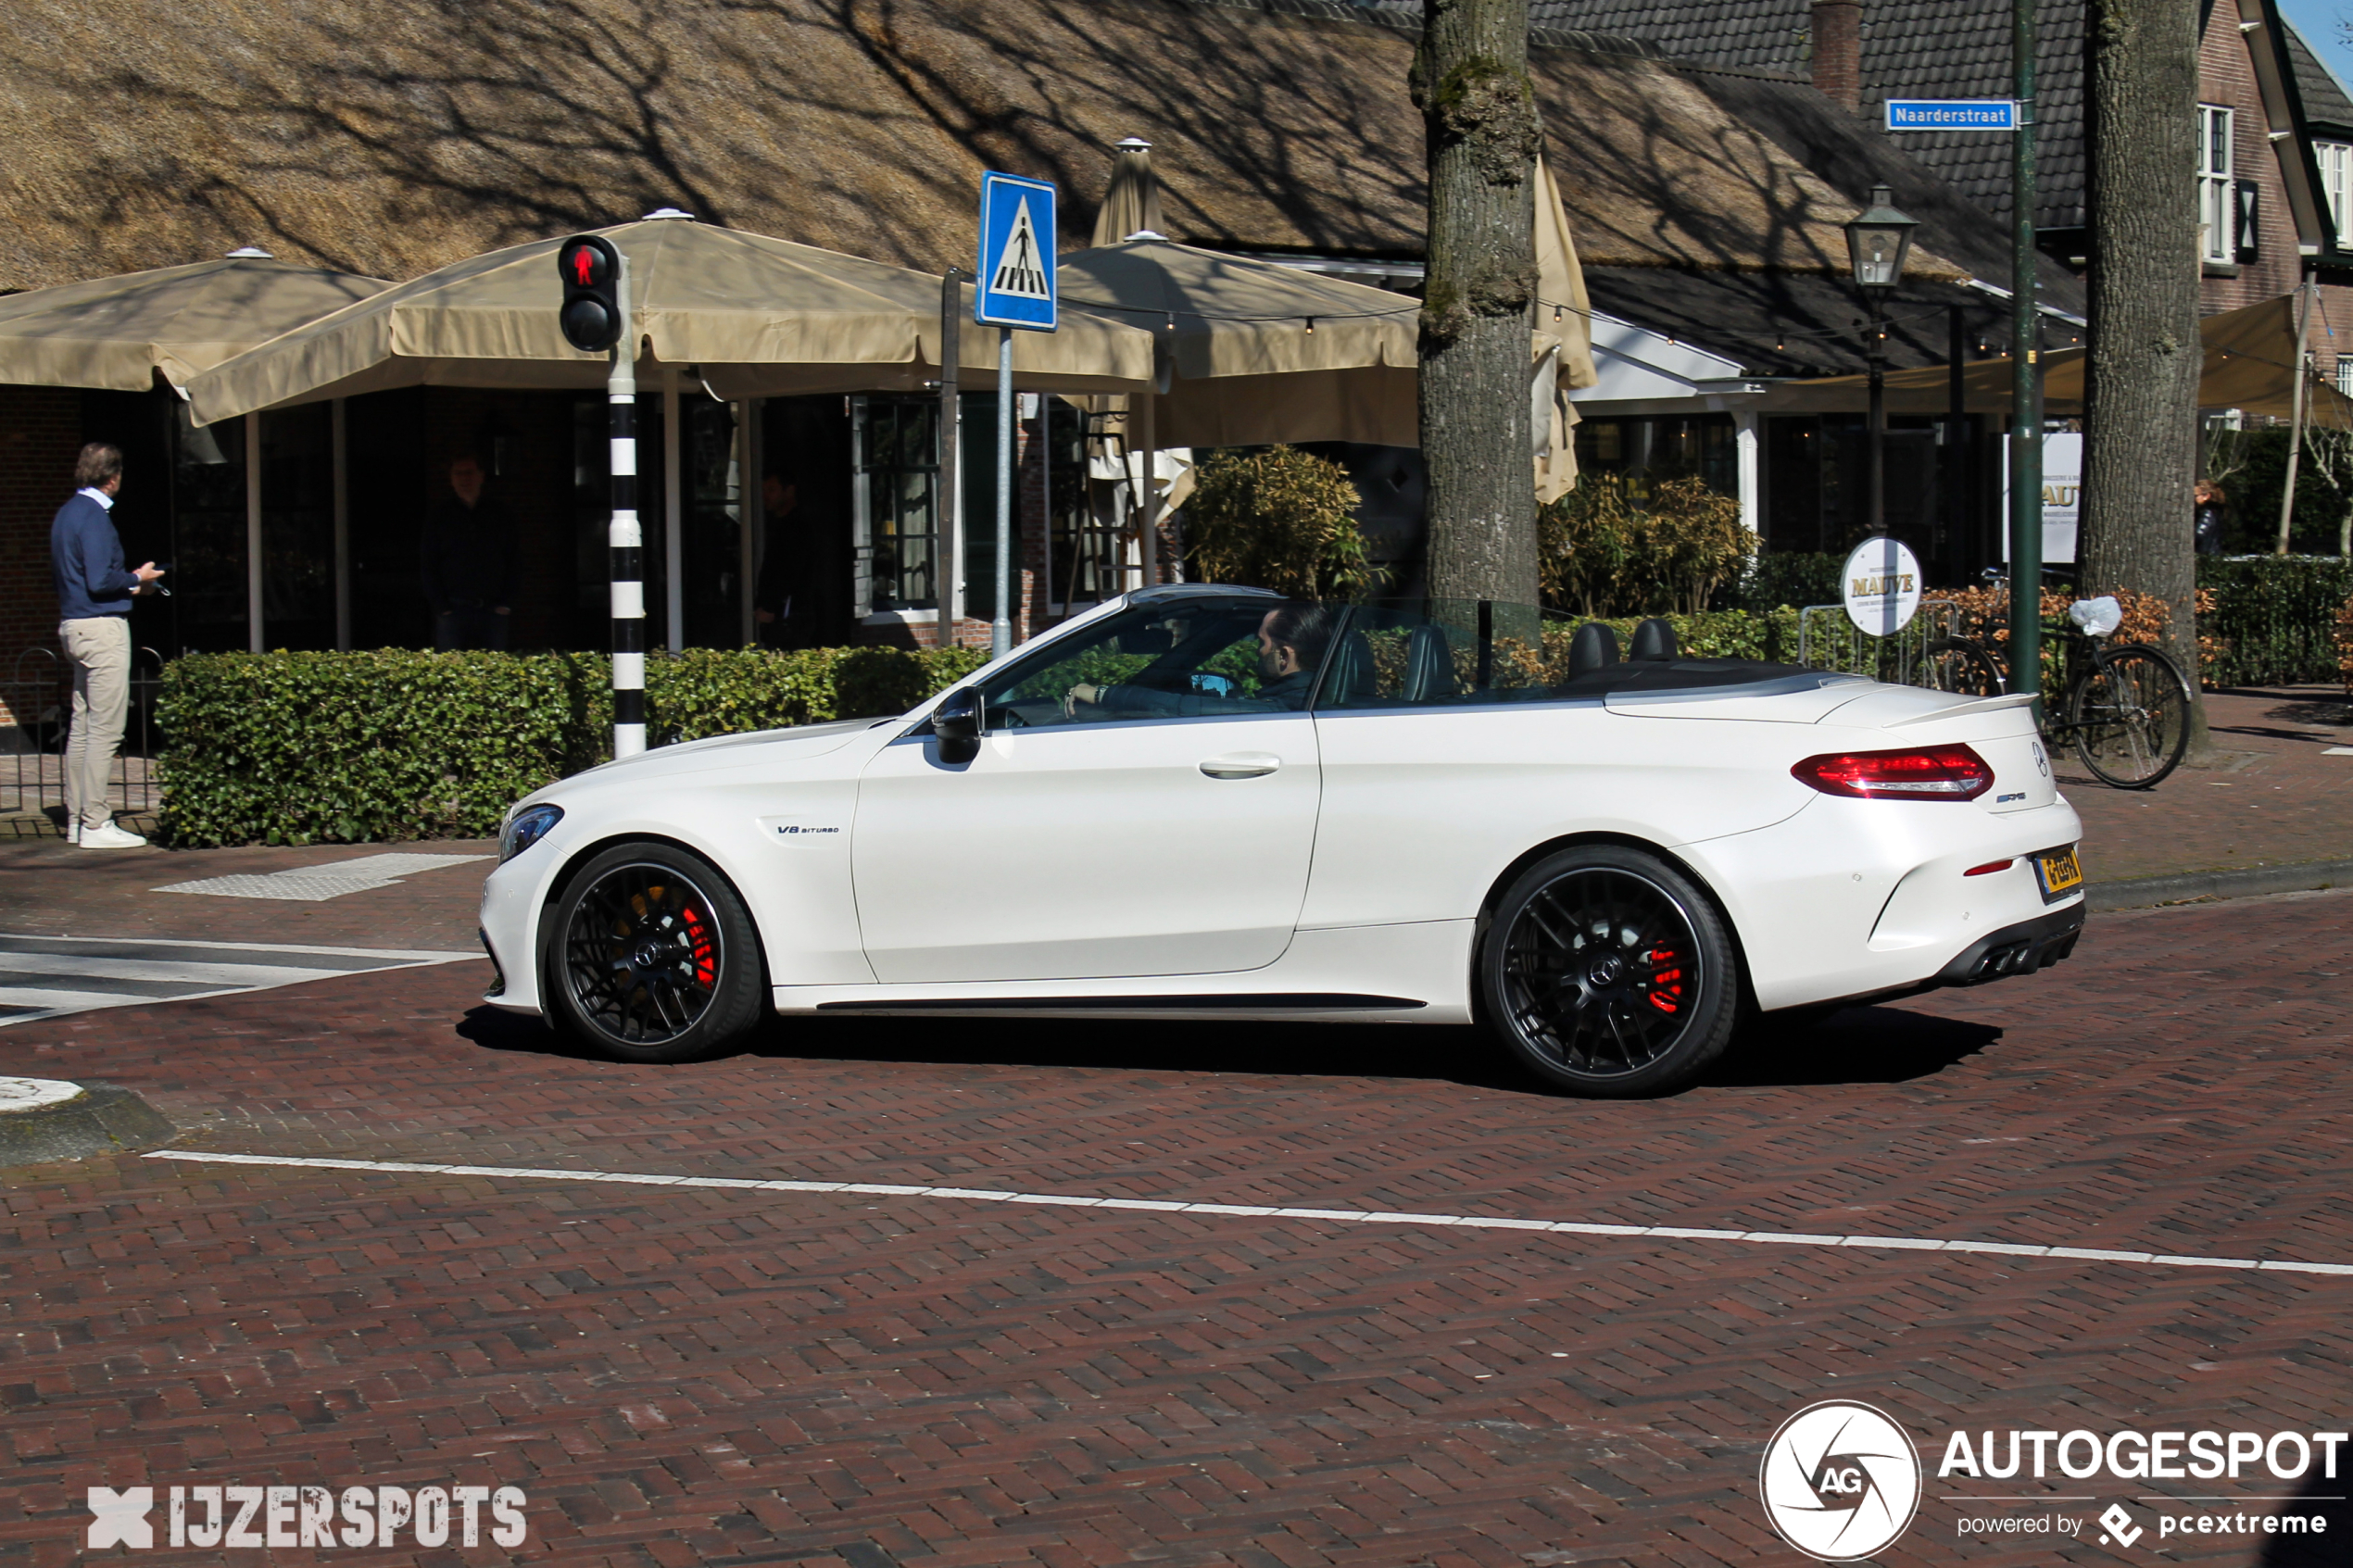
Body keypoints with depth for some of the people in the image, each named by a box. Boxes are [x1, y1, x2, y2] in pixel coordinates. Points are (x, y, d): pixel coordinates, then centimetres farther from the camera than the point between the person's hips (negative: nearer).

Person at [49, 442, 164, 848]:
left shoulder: (68, 513, 15)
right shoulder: (93, 517, -14)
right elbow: (100, 581, -21)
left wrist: (127, 585, 20)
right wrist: (136, 579, -4)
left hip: (73, 627, 10)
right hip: (102, 628, -10)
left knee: (82, 725, 13)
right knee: (105, 728, -8)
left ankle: (77, 817, 17)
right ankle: (96, 824, -8)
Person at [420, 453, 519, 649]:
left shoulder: (498, 513, 11)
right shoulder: (440, 516, 8)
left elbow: (511, 561, 11)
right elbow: (429, 567, 6)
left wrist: (506, 603, 0)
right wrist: (441, 607, -5)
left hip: (493, 610, 1)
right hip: (453, 609, -1)